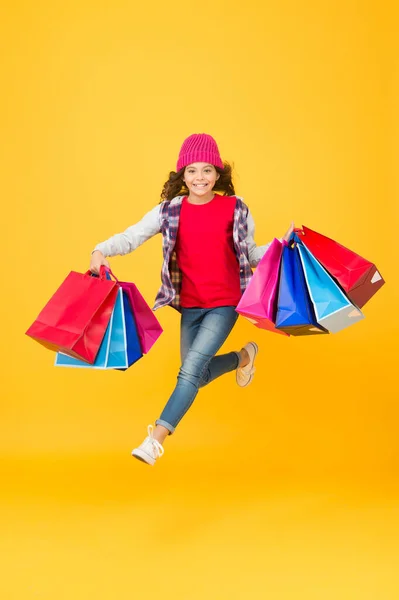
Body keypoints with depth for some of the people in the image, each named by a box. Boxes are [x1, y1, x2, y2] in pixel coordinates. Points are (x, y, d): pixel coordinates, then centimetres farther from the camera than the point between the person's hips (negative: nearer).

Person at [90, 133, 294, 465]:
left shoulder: (235, 208, -3)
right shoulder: (170, 210, -2)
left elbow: (250, 254, 6)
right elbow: (131, 236, -5)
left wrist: (282, 244, -7)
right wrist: (102, 251, -22)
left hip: (225, 304, -3)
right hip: (190, 305, 4)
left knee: (191, 369, -16)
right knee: (197, 374, 14)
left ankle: (156, 439, -8)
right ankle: (242, 357, 45)